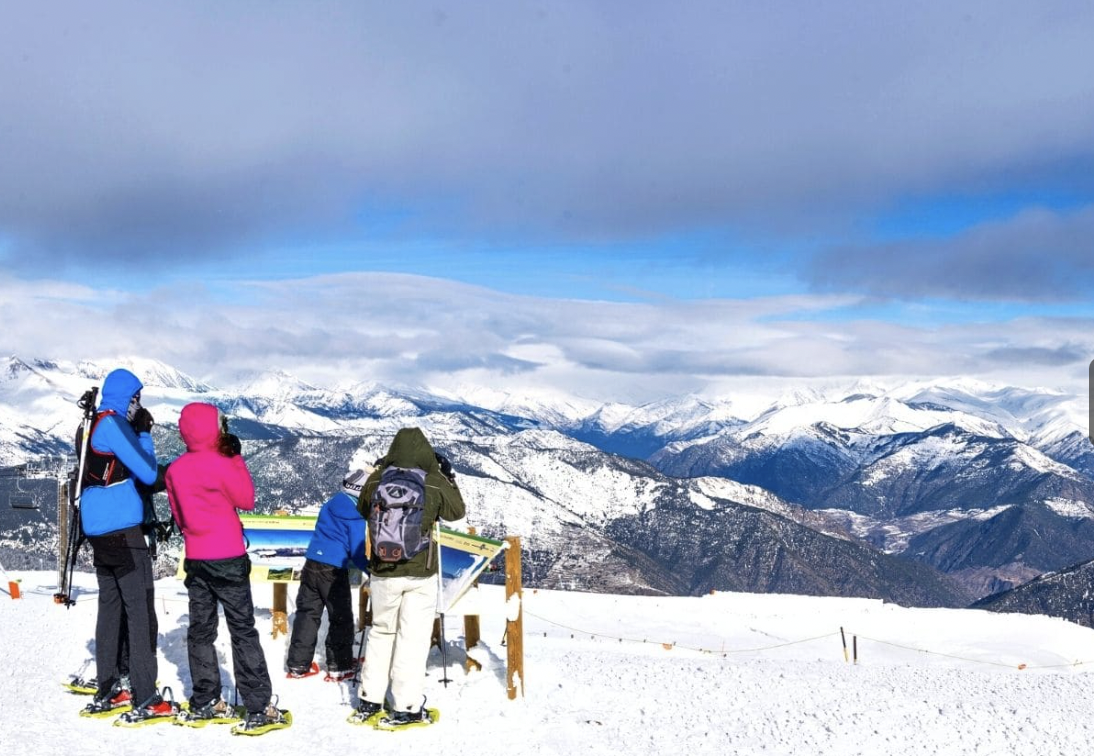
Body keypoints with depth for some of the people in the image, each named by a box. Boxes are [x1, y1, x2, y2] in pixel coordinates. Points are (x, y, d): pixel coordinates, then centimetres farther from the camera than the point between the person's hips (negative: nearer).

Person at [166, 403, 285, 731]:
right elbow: (247, 500, -4)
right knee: (243, 630, -3)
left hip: (195, 559, 6)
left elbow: (178, 515, 14)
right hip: (228, 558, -6)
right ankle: (259, 707, -3)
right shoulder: (219, 464, -15)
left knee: (200, 629, 13)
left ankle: (204, 701, 17)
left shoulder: (175, 470, 5)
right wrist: (236, 458, 0)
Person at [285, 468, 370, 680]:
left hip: (312, 563, 6)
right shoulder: (357, 516, -10)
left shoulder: (330, 504, 9)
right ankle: (339, 666, 11)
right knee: (341, 618, 7)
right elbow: (357, 551, -11)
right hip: (334, 569, -6)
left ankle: (298, 664, 14)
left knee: (307, 613, 12)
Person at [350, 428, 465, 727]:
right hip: (420, 573, -2)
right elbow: (457, 511, 6)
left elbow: (362, 510, 16)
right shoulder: (435, 482, -9)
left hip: (383, 572, 3)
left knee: (381, 632, 17)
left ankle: (369, 700, 21)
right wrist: (448, 476, 16)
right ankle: (406, 707, 5)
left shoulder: (375, 480, -3)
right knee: (413, 637, 3)